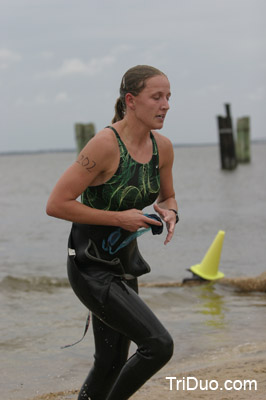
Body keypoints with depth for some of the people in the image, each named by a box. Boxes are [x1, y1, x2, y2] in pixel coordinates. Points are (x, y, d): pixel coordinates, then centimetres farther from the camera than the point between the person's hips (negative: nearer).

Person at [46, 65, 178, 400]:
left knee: (111, 365, 14)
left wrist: (169, 213, -6)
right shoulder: (105, 145, -22)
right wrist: (120, 218, -21)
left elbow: (166, 197, 18)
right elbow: (56, 204, -21)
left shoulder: (163, 147, 0)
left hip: (124, 265, 8)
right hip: (91, 268, -8)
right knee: (159, 345, -17)